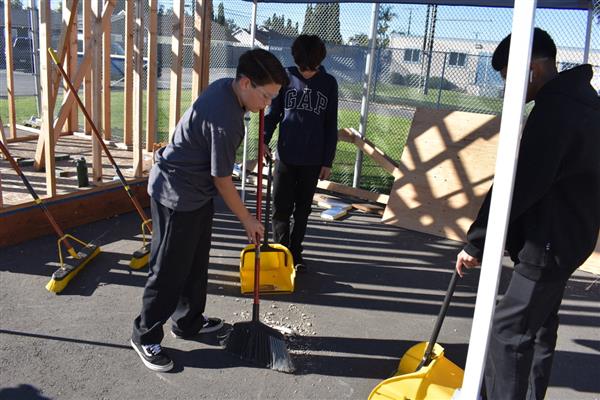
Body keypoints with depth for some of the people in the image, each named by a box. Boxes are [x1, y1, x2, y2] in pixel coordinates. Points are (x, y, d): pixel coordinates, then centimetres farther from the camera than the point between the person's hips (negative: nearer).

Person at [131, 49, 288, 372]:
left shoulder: (225, 85, -3)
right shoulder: (225, 121, -31)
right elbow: (222, 179, -21)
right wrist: (248, 220, -10)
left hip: (196, 191, 10)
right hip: (176, 195, -10)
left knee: (196, 262, 19)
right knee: (170, 269, 3)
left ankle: (189, 322, 36)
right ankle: (146, 336, 21)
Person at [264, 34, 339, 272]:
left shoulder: (329, 83, 0)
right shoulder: (286, 78, -1)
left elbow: (331, 126, 2)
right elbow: (273, 113, 5)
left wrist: (328, 161, 0)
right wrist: (264, 140, -10)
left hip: (313, 160, 0)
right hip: (285, 156, 0)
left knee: (303, 210, 11)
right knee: (281, 209, 3)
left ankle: (296, 252, 24)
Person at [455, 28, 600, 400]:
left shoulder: (555, 108, -23)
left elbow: (519, 185, -25)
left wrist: (476, 242, -17)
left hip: (550, 243, -10)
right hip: (562, 237, 10)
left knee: (508, 330, -2)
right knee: (539, 327, 20)